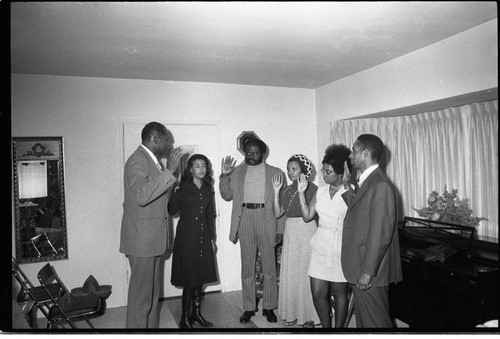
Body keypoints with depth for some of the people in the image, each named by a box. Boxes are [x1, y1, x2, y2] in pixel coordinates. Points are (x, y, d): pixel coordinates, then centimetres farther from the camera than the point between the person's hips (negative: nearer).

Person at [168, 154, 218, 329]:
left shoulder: (208, 188, 9)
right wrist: (175, 192, -28)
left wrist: (212, 237, 12)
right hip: (187, 236, -5)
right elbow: (172, 211, -15)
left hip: (204, 235, 5)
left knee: (201, 277, 12)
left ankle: (196, 313, 28)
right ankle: (185, 318, 11)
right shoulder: (183, 187, -6)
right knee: (189, 279, -2)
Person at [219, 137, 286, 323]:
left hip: (267, 221, -1)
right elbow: (227, 196, 7)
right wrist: (224, 175, -7)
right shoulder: (237, 172, 9)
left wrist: (280, 230, -4)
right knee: (247, 268, 10)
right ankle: (249, 308, 23)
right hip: (245, 220, 1)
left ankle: (269, 307, 23)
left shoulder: (276, 173, 4)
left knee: (269, 267, 7)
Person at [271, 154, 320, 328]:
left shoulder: (312, 188, -7)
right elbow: (277, 213, 1)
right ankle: (292, 313, 23)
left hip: (307, 232, -5)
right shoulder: (287, 190, 10)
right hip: (290, 233, 6)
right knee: (289, 273, 9)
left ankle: (308, 315, 15)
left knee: (306, 272, 0)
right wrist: (276, 191, -5)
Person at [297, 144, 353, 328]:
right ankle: (326, 326, 29)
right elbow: (307, 216, 3)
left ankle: (339, 327, 29)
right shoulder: (320, 191, 6)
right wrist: (301, 192, -3)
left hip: (341, 248, -4)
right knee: (318, 294, 7)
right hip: (320, 247, 4)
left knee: (339, 293, 8)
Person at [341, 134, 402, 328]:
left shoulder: (380, 185, -20)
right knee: (363, 320, 22)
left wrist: (367, 271, -23)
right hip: (360, 268, 10)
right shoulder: (366, 181, 12)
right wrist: (346, 187, 12)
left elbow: (381, 233, -24)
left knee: (375, 322, 5)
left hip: (371, 271, -10)